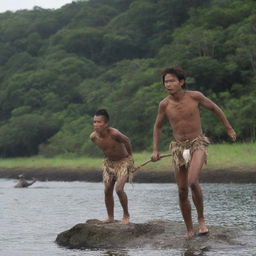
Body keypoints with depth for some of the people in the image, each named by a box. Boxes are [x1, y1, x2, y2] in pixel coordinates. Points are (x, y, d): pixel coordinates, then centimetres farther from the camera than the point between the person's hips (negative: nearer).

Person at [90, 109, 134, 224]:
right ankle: (110, 217, 17)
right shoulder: (93, 137, -15)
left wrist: (129, 156, 3)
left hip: (123, 162, -5)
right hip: (109, 162, 6)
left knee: (119, 189, -18)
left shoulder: (114, 134, -32)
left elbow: (126, 141, -11)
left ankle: (126, 215, 0)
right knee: (107, 191, 3)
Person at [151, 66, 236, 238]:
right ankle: (189, 230, 17)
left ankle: (201, 219, -7)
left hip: (198, 144, -3)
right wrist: (155, 150, 9)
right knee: (182, 191, 3)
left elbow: (214, 108, 7)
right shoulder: (164, 104, -3)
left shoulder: (195, 96, -10)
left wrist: (229, 128, 14)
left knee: (192, 181, -27)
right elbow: (158, 126, 14)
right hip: (179, 147, 3)